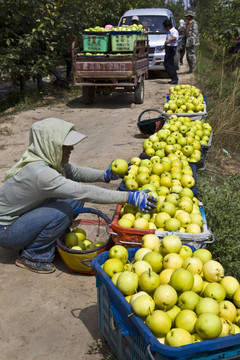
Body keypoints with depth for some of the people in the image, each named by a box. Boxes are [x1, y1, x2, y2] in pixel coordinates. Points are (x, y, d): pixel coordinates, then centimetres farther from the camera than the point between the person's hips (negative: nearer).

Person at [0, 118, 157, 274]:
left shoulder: (49, 159, -8)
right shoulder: (39, 172, -34)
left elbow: (74, 172, 7)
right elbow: (85, 192, -36)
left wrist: (105, 175, -9)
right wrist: (129, 197, -35)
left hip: (26, 214, 8)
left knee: (75, 200, -3)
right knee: (62, 212, -28)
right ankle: (31, 256, -7)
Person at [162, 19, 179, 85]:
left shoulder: (174, 31, -14)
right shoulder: (168, 32, 16)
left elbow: (175, 37, -34)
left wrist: (169, 39, -53)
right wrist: (164, 46, 47)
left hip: (171, 48, -10)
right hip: (168, 48, 10)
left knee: (167, 64, -14)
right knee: (170, 64, 11)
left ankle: (174, 78, -14)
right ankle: (175, 79, 15)